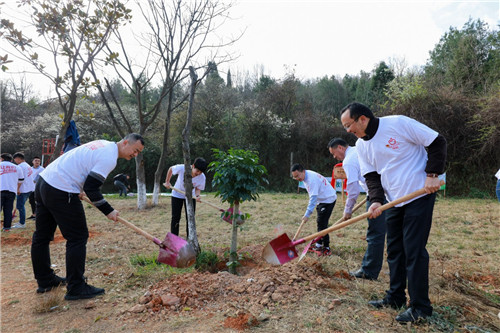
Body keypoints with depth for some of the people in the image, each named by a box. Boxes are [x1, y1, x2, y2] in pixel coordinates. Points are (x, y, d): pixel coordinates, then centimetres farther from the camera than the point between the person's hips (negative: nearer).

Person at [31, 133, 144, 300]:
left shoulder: (103, 144, 14)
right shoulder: (109, 158, -15)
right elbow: (91, 188, -19)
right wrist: (108, 211, -9)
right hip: (61, 192, -10)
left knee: (42, 235, 17)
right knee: (77, 237, -2)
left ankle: (44, 280, 33)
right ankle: (76, 288, 4)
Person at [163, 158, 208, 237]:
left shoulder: (202, 177, -26)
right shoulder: (181, 168, -32)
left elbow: (198, 189, -14)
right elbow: (170, 169, -12)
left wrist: (197, 195, -36)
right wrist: (167, 182, -6)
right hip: (177, 194, -1)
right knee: (175, 218, 1)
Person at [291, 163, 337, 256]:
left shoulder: (312, 179, -28)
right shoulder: (305, 177, 2)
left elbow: (313, 198, -31)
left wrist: (307, 214, -32)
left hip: (328, 199, -10)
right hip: (321, 200, 10)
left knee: (322, 224, -12)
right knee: (319, 222, 16)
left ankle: (326, 248, -6)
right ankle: (319, 244, 27)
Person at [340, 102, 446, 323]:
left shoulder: (398, 123, -15)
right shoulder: (361, 145, 4)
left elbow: (437, 142, -10)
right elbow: (371, 176, 2)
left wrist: (432, 174, -16)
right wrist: (376, 201, -14)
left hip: (420, 195, -7)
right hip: (394, 202, 7)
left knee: (414, 250, -5)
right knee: (394, 250, 12)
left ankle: (420, 307, 9)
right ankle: (395, 298, 26)